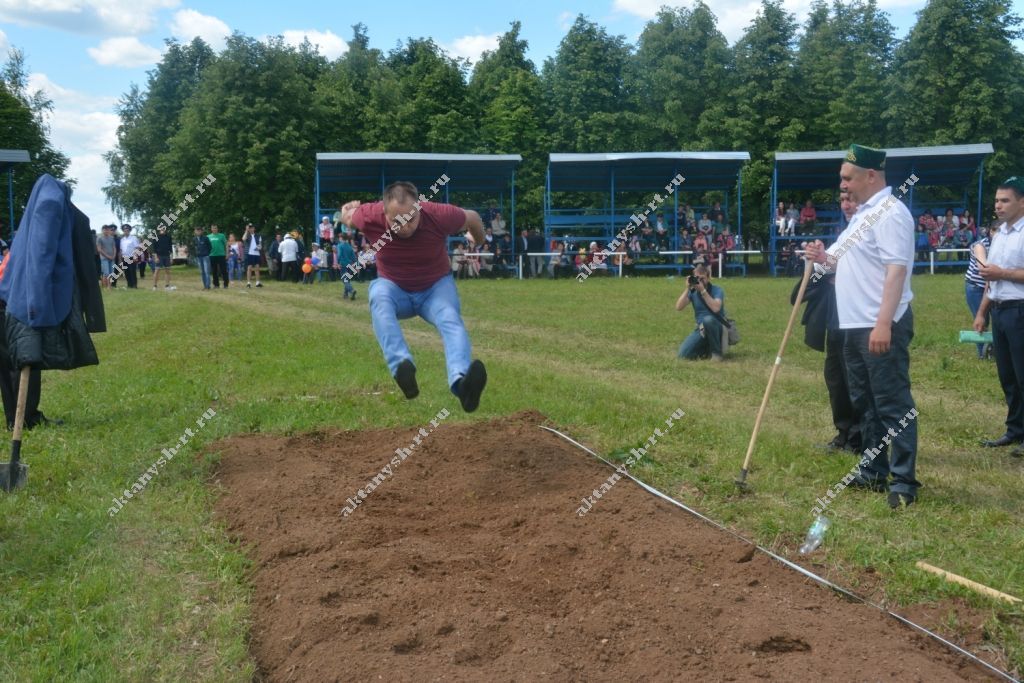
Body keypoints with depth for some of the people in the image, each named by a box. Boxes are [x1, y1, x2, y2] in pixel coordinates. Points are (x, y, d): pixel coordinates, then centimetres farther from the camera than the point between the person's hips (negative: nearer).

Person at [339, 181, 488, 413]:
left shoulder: (440, 215, -25)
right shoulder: (370, 217, -24)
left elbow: (472, 218, -3)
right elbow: (349, 213, 1)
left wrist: (478, 241, 16)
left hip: (436, 287, -1)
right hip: (394, 288, 1)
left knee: (451, 319, -33)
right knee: (378, 295, -35)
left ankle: (460, 383, -61)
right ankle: (400, 367, -55)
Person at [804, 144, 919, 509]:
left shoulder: (889, 212, -14)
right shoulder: (863, 214, 18)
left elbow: (896, 269, -23)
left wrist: (883, 324, -28)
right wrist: (825, 258, 8)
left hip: (881, 327, -11)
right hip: (856, 326, 11)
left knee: (894, 404, -6)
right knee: (864, 401, 17)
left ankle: (904, 481, -2)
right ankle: (874, 471, 27)